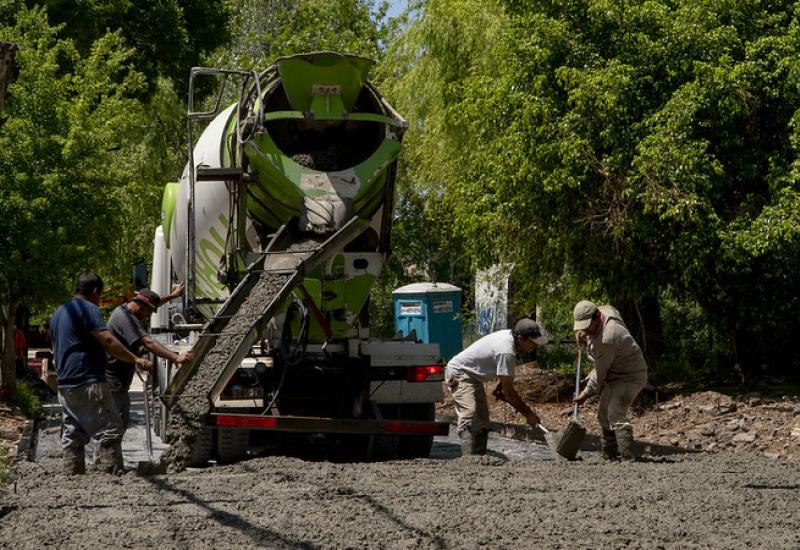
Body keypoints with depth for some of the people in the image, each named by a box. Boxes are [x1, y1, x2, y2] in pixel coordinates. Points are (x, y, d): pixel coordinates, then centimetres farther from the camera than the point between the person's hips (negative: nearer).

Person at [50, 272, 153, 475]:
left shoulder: (58, 313, 20)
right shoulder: (88, 309, -9)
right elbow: (107, 340, -19)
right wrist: (136, 359, -18)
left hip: (65, 385, 9)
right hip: (89, 382, -9)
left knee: (73, 435, 10)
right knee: (109, 430, -7)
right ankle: (111, 473, -13)